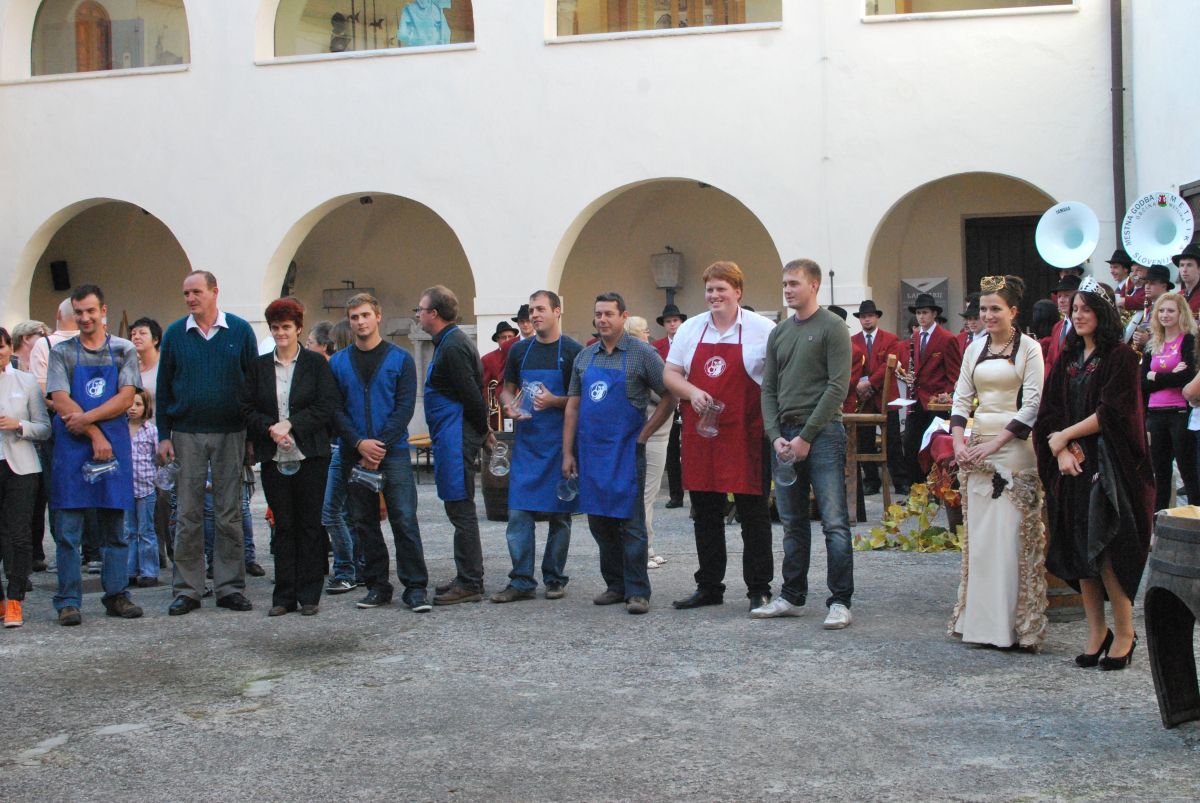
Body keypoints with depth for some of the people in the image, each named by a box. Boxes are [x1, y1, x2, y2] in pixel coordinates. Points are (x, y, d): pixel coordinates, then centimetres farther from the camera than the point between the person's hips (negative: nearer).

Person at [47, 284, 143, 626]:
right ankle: (68, 601, 2)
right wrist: (95, 434, -12)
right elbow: (61, 402, -3)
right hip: (72, 446, -1)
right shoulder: (62, 352, 7)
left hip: (114, 444, 1)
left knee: (115, 528, 6)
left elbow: (125, 398, -2)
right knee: (68, 528, -2)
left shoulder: (123, 350, 8)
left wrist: (86, 418, -13)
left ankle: (117, 595, 12)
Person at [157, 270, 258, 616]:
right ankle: (187, 590, 8)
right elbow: (164, 388, 8)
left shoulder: (240, 331, 2)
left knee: (229, 514, 3)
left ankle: (230, 587, 10)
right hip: (187, 435, 1)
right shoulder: (175, 334, 6)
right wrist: (164, 436, 1)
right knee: (188, 515, 2)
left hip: (231, 434, -1)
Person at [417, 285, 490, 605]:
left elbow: (470, 394, -20)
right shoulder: (451, 342, 17)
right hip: (452, 437, 11)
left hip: (456, 439, -11)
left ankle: (469, 584, -2)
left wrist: (482, 429, -7)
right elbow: (471, 393, 19)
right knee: (460, 509, 14)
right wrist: (482, 428, 17)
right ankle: (466, 578, 21)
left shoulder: (452, 347, -17)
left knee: (460, 509, -6)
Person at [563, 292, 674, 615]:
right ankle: (615, 585, 20)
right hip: (590, 452, 5)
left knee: (630, 522, -5)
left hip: (625, 451, -5)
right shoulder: (584, 357, 12)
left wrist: (644, 434, -7)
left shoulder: (642, 354, -4)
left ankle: (637, 592, -1)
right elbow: (572, 407, 13)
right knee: (599, 522, 10)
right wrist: (568, 452, 8)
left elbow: (670, 397, -3)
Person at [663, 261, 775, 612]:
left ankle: (759, 589, 10)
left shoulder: (762, 330, -2)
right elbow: (670, 374, 10)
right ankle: (708, 586, 20)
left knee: (754, 512, 1)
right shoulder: (690, 329, 10)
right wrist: (692, 393, -9)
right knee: (705, 514, 10)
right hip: (700, 433, 4)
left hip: (747, 435, -4)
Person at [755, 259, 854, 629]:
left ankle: (840, 602, -4)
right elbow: (769, 389, 15)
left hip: (822, 433, -6)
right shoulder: (779, 333, 16)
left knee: (834, 522, -7)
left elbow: (837, 387, -10)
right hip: (786, 436, 6)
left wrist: (806, 436, -13)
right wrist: (775, 436, -1)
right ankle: (792, 597, 18)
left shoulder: (832, 328, -3)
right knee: (793, 524, 11)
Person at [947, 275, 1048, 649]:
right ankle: (981, 620, 13)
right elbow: (962, 397, 11)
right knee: (978, 532, 6)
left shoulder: (1029, 348, -3)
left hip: (1014, 446, -5)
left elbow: (1032, 404, -9)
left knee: (1011, 533, -6)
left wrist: (995, 443, -14)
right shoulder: (975, 349, 13)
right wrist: (958, 441, -4)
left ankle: (1013, 622, -1)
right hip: (977, 447, 5)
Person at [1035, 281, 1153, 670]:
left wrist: (1065, 435, -9)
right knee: (1080, 550, 4)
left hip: (1109, 464, -6)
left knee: (1106, 550, -9)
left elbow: (1112, 412, -13)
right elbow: (1049, 412, 8)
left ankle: (1124, 632, 4)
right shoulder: (1067, 360, 14)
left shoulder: (1120, 357, -4)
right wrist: (1063, 451, -9)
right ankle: (1096, 631, 12)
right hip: (1072, 464, 6)